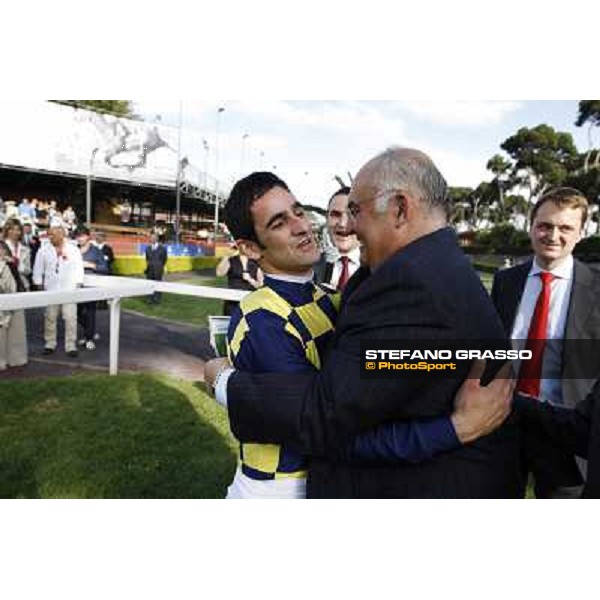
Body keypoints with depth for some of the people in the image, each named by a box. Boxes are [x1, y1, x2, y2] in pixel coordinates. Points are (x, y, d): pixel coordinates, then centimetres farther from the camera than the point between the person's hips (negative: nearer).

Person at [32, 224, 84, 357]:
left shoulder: (73, 250, -1)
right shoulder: (44, 250, 3)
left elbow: (79, 267, 2)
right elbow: (38, 268, 7)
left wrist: (78, 284, -4)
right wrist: (39, 284, 2)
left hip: (69, 289, -2)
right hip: (50, 289, 2)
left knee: (70, 318, -4)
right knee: (50, 317, 9)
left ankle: (71, 346, 4)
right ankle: (50, 344, 22)